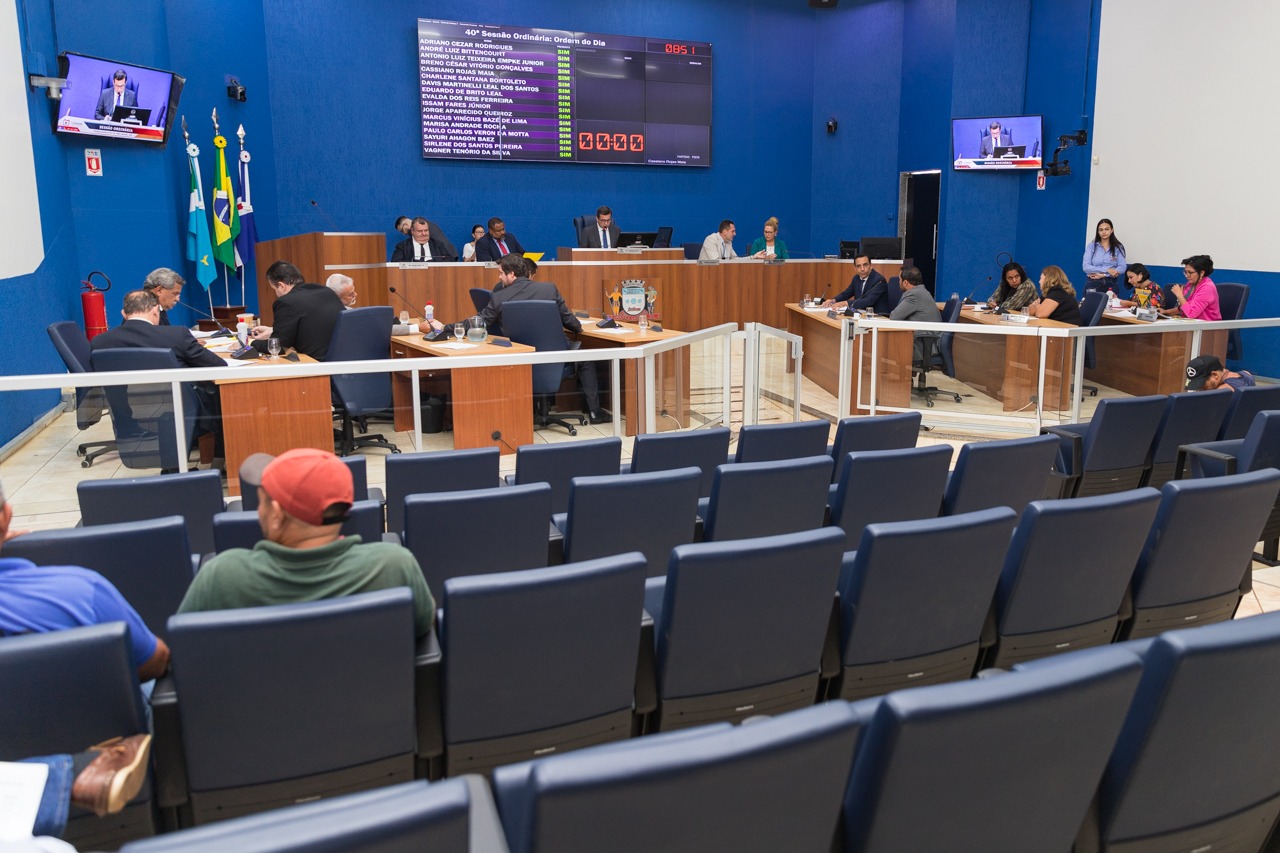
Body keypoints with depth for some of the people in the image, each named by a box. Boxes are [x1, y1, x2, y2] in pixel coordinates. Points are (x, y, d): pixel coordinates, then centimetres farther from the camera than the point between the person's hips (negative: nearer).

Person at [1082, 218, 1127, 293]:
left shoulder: (1118, 247, 6)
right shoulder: (1091, 247, 5)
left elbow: (1122, 268, -3)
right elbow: (1086, 267, -7)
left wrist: (1102, 275, -14)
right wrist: (1107, 270, -15)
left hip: (1111, 284, 0)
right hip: (1093, 284, 0)